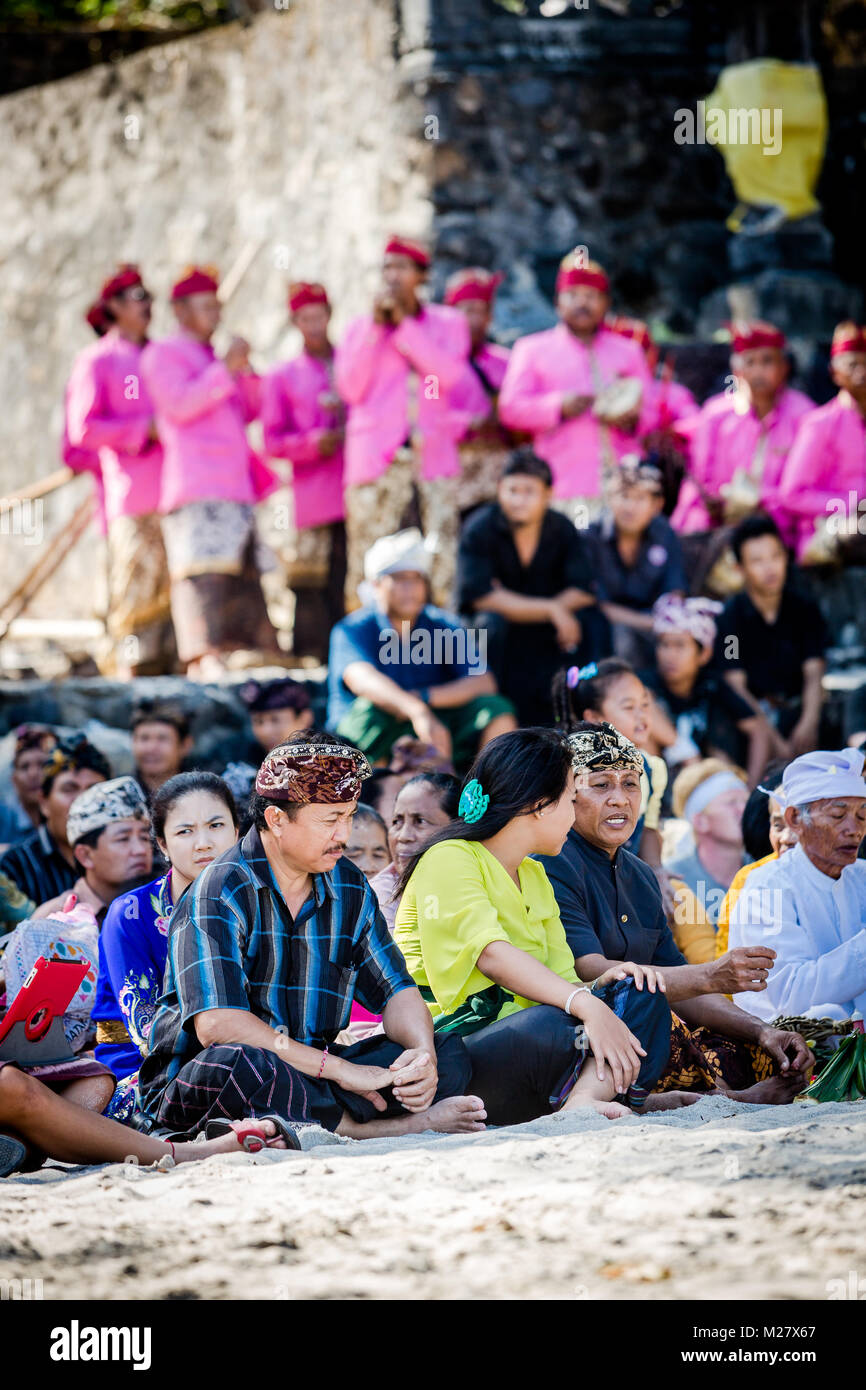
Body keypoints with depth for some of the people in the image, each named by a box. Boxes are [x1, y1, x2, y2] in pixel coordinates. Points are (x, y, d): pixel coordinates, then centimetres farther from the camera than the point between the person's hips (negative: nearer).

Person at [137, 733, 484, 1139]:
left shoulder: (350, 888, 9)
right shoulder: (218, 893, -14)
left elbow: (394, 991, 9)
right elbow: (216, 1024, -26)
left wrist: (423, 1054, -15)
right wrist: (337, 1068, -27)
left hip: (308, 1072, 7)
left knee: (451, 1055, -8)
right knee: (232, 1062, -41)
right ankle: (402, 1126, -28)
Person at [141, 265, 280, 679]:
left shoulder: (211, 360, 28)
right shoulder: (164, 354, 4)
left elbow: (248, 412, 22)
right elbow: (179, 404, -13)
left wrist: (245, 370, 7)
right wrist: (225, 370, -15)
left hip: (234, 490, 9)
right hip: (196, 492, -9)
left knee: (244, 580, 2)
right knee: (204, 574, -19)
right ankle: (203, 663, -27)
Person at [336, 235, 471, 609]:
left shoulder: (448, 323, 15)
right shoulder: (359, 328, 16)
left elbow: (447, 375, -4)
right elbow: (351, 389, 2)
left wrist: (403, 322, -4)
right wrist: (375, 327, -1)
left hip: (432, 456, 0)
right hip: (376, 460, 0)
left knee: (441, 563, -8)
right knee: (368, 567, -8)